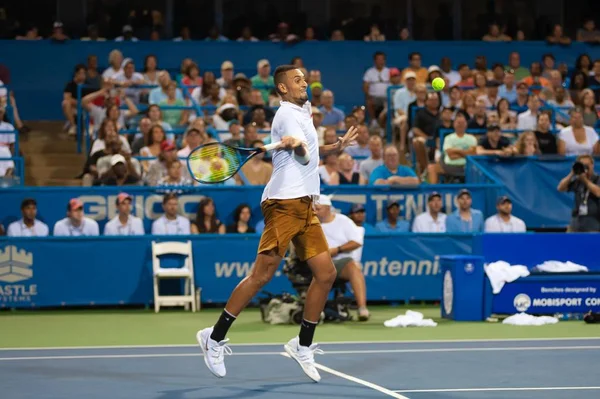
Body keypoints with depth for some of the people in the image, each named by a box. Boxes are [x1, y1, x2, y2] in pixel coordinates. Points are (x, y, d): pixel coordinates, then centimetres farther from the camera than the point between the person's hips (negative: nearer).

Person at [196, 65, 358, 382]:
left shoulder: (302, 111, 22)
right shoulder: (288, 114, -6)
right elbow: (304, 156, -16)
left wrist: (336, 147, 19)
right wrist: (295, 145, -37)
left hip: (305, 206, 9)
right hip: (285, 203, -9)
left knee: (326, 273, 2)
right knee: (262, 275, -14)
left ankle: (303, 346, 11)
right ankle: (215, 338, -6)